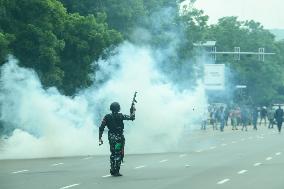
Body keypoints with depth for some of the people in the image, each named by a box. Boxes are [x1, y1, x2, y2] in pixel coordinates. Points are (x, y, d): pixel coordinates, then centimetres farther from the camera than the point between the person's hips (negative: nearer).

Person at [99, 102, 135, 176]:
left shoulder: (107, 117, 2)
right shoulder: (120, 116, -8)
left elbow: (101, 128, -1)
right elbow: (131, 117, 0)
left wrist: (100, 138, 4)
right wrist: (133, 111, 20)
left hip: (111, 137, 4)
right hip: (119, 137, -4)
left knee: (113, 154, 17)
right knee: (118, 155, -1)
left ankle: (112, 170, 20)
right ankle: (116, 171, -8)